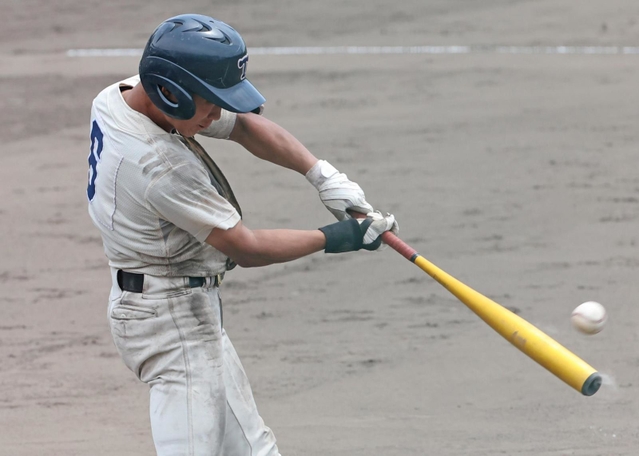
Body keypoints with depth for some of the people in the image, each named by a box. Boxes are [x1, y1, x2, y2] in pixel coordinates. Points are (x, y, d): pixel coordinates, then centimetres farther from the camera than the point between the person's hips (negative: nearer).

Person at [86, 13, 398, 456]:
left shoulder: (124, 95, -3)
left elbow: (245, 125, 6)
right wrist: (335, 238, -9)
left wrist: (321, 172, -5)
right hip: (174, 317, -11)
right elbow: (245, 248, -20)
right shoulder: (161, 165, -30)